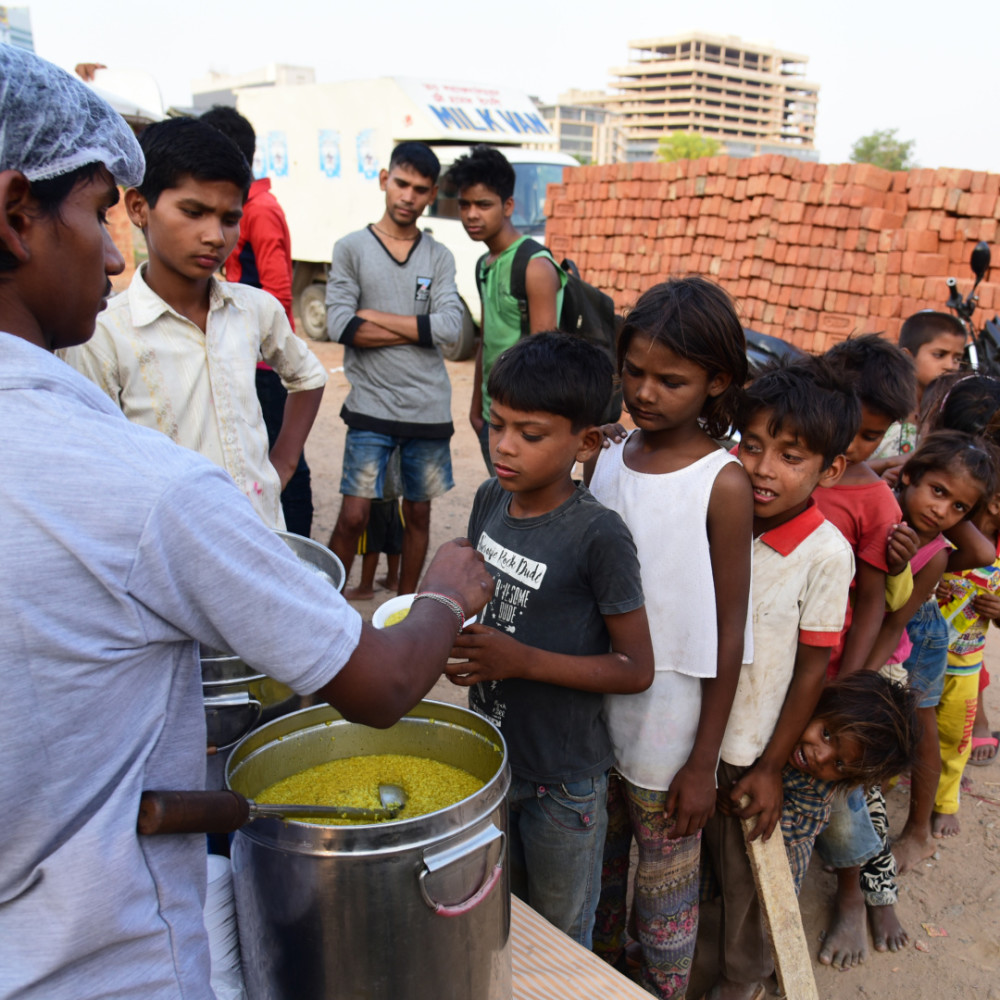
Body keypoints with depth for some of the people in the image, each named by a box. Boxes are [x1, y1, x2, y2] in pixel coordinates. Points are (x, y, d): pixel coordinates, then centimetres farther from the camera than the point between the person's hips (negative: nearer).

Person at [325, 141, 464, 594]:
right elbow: (341, 326, -11)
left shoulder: (439, 257, 8)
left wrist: (376, 317, -8)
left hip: (429, 408, 3)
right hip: (371, 406, -3)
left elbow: (451, 326, -8)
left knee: (418, 513, 11)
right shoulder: (351, 248, 2)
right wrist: (421, 329, -8)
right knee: (354, 515, -6)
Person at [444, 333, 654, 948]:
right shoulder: (491, 498, -5)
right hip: (489, 754, 6)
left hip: (562, 782, -6)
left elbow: (636, 669, -19)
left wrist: (522, 660, -28)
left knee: (562, 940, 20)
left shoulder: (598, 535, -25)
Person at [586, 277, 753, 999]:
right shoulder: (606, 459, -2)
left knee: (665, 889, 14)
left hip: (669, 729, -5)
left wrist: (703, 762, -9)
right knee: (599, 859, 25)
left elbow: (729, 632, -13)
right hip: (592, 709, 5)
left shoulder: (724, 485, -17)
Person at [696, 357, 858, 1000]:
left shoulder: (827, 553, -20)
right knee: (702, 852, 22)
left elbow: (813, 667, -13)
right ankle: (708, 942, 51)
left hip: (750, 749, -4)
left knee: (744, 869, 17)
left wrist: (773, 765, -9)